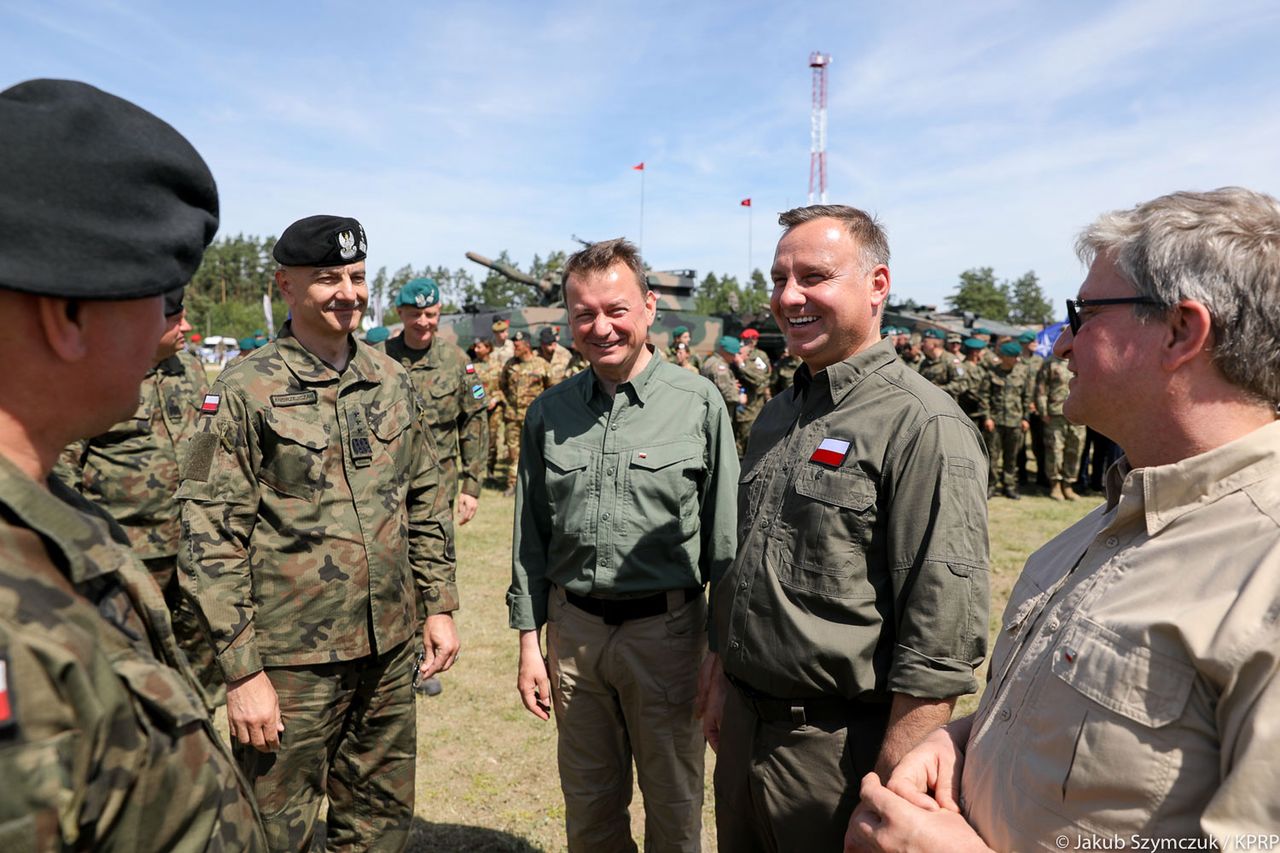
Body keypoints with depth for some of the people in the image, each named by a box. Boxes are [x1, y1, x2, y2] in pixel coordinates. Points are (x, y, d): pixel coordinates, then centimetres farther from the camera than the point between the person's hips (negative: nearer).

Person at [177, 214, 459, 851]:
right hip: (291, 662, -5)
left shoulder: (393, 381, 5)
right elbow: (212, 540, -12)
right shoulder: (246, 390, -10)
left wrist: (439, 605, 8)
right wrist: (241, 669, -13)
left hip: (391, 653, 5)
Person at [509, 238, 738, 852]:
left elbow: (724, 540, -6)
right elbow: (530, 536, 7)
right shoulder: (549, 413, 2)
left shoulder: (698, 403, -8)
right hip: (574, 627, 3)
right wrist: (529, 641, 6)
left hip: (667, 628, -3)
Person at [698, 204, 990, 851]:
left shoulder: (924, 426, -18)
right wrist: (719, 685, 16)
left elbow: (942, 641, -21)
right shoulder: (777, 415, 7)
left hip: (840, 747, -7)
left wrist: (891, 790, -20)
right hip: (743, 726, 7)